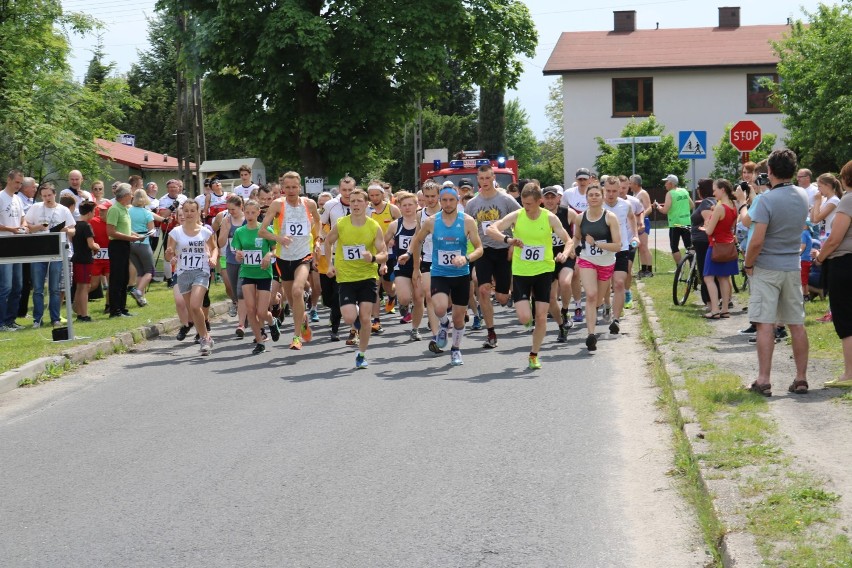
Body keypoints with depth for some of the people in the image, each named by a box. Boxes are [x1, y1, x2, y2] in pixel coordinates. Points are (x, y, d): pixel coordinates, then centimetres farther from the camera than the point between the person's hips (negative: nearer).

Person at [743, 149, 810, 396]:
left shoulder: (767, 199, -16)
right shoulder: (803, 196, 4)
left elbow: (757, 240, -20)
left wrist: (748, 264, -5)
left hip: (766, 267, -6)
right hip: (792, 267, 6)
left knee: (765, 324, -5)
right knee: (797, 324, 8)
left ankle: (763, 380, -7)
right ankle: (801, 378, 12)